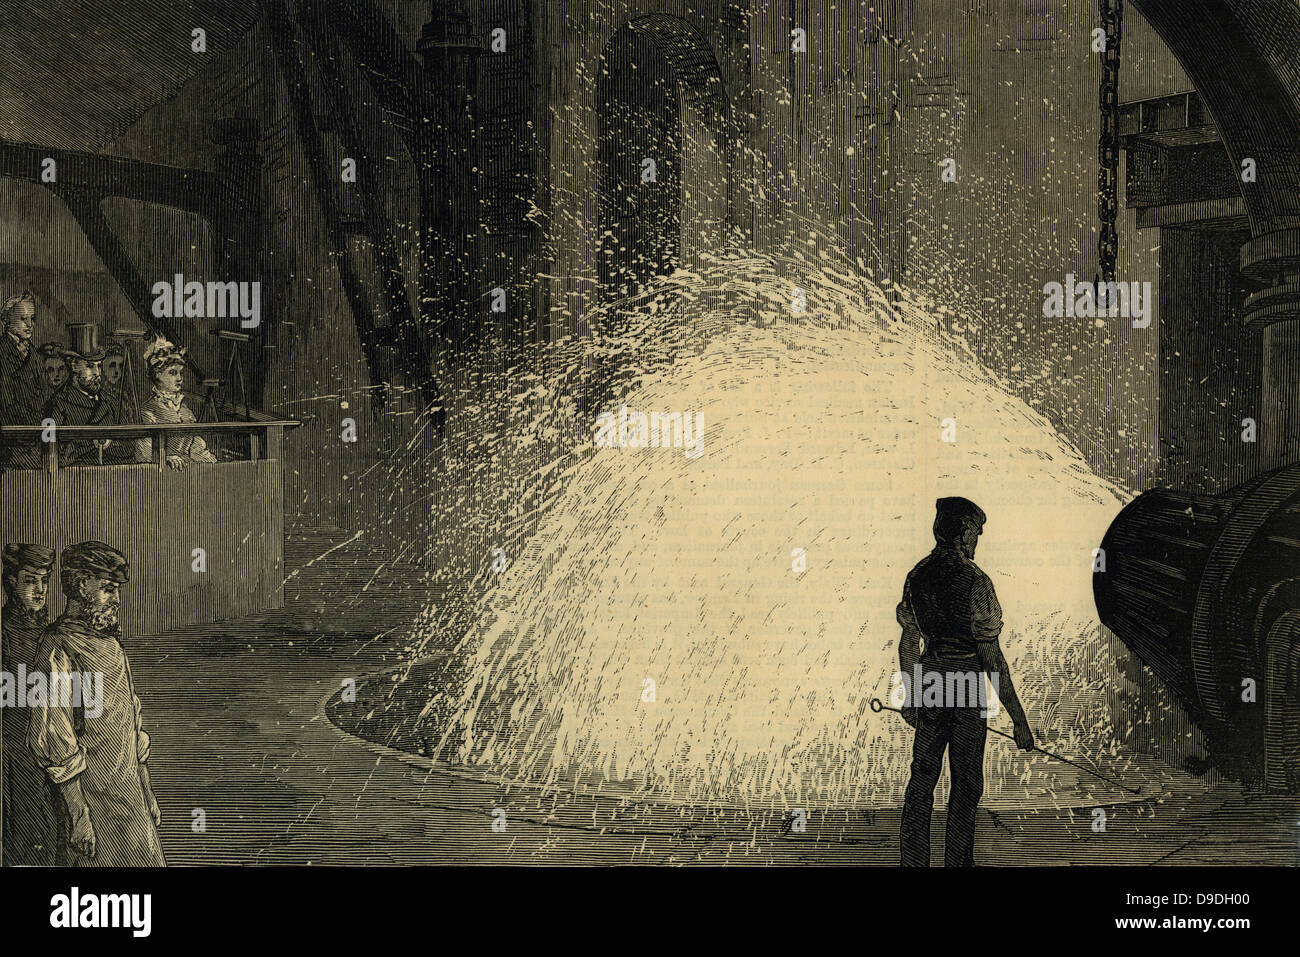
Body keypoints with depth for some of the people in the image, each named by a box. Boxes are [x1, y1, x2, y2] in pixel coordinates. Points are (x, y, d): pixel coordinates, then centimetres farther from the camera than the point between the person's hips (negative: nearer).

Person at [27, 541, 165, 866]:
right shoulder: (58, 650, -13)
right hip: (92, 797, -8)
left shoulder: (111, 646, 13)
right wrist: (78, 813, -20)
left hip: (130, 796, 8)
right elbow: (55, 741, -17)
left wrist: (147, 792, 18)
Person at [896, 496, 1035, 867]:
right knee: (965, 785, 5)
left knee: (922, 778, 13)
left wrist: (911, 694, 21)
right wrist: (1018, 718, -14)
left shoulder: (917, 575, 3)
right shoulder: (975, 582, -16)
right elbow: (991, 656, -17)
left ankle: (912, 861, 18)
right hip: (967, 687, -6)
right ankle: (957, 862, 11)